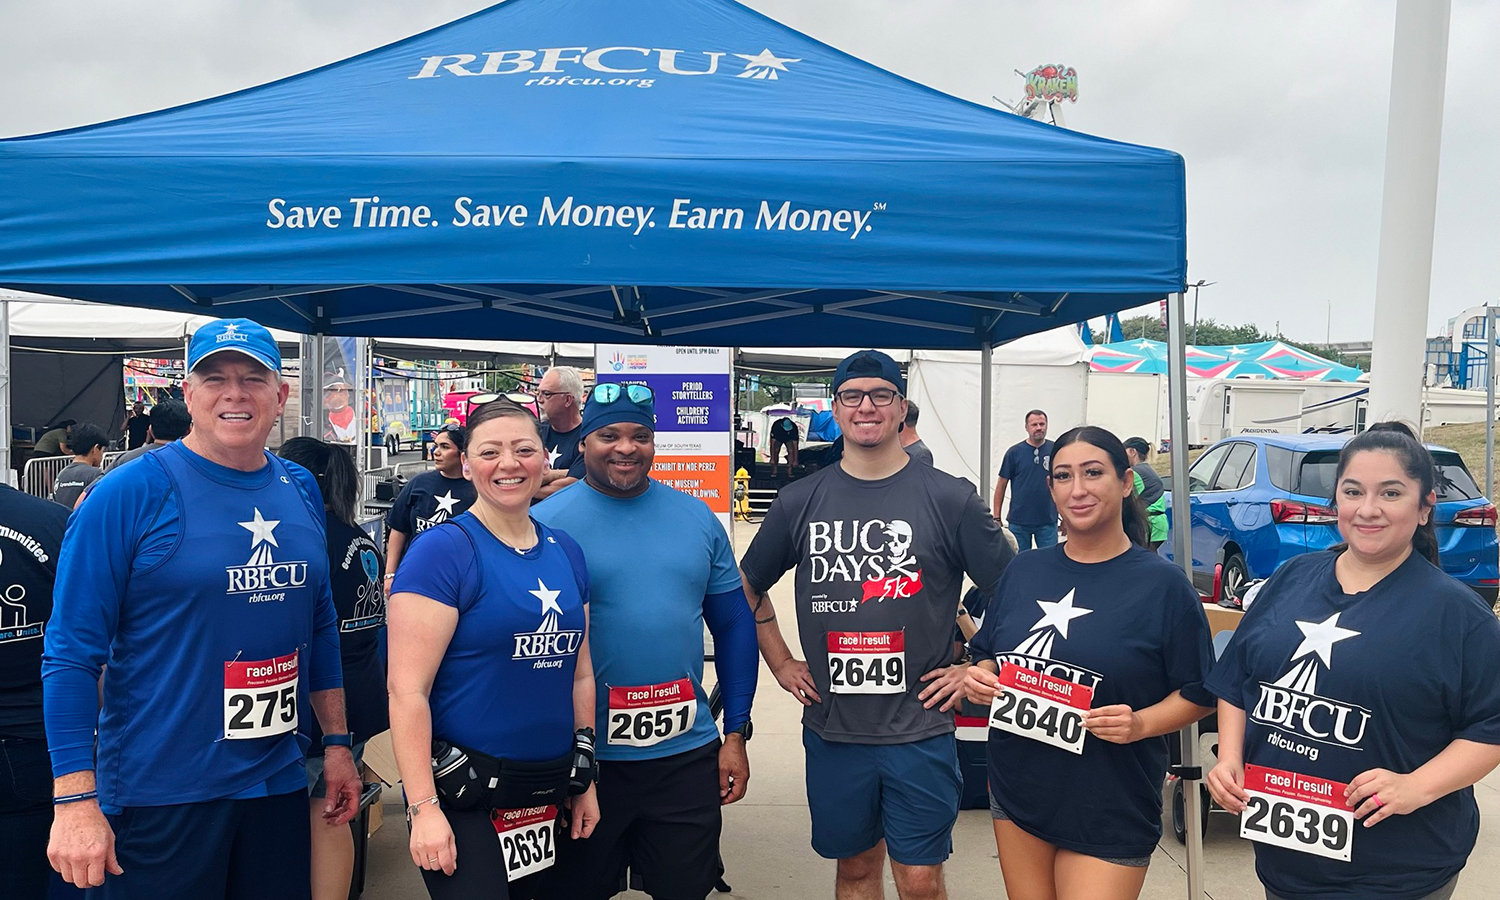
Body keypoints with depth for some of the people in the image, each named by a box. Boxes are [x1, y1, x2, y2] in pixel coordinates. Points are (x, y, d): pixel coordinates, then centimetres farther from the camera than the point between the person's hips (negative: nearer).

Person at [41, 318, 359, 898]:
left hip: (278, 783, 5)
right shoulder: (128, 494, -11)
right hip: (158, 798, -5)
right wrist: (75, 800, -16)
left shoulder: (300, 491, 5)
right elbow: (72, 651, -12)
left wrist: (336, 741, 12)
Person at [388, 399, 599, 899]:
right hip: (462, 796, -6)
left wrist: (584, 780, 12)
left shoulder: (566, 553, 6)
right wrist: (423, 808, -19)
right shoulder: (442, 550, -13)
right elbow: (407, 690, -17)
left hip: (547, 792, 6)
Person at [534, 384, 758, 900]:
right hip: (585, 759, -2)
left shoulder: (697, 518, 2)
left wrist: (736, 734, 5)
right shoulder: (547, 523, -8)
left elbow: (734, 626, 8)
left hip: (688, 757, 3)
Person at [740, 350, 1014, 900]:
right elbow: (749, 586, 15)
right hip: (832, 729, 2)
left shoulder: (950, 498, -5)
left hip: (920, 727, -2)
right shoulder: (800, 500, 2)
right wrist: (781, 663, 9)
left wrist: (976, 669, -3)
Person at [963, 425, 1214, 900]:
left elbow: (1198, 694, -5)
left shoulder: (1163, 584, -9)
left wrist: (1141, 724, -22)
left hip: (1111, 813, -4)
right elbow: (989, 657, 14)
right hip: (1017, 792, 4)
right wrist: (980, 679, -7)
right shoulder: (1024, 571, 4)